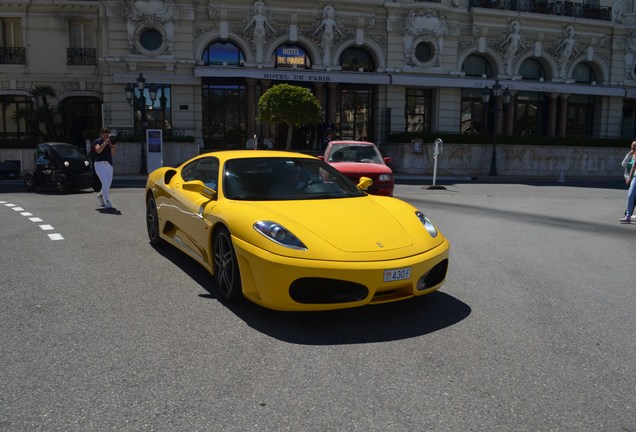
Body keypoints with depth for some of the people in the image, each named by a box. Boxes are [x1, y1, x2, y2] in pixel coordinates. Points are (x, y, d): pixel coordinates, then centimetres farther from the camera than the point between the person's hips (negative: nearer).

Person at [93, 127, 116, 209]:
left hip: (109, 164, 5)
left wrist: (112, 146, -13)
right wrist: (105, 143, -26)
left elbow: (112, 154, 3)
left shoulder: (110, 141, 12)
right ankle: (107, 201, -17)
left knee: (108, 184, 11)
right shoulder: (97, 141, 0)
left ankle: (100, 195, 38)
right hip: (100, 164, -5)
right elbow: (98, 150, -19)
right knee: (105, 182, -17)